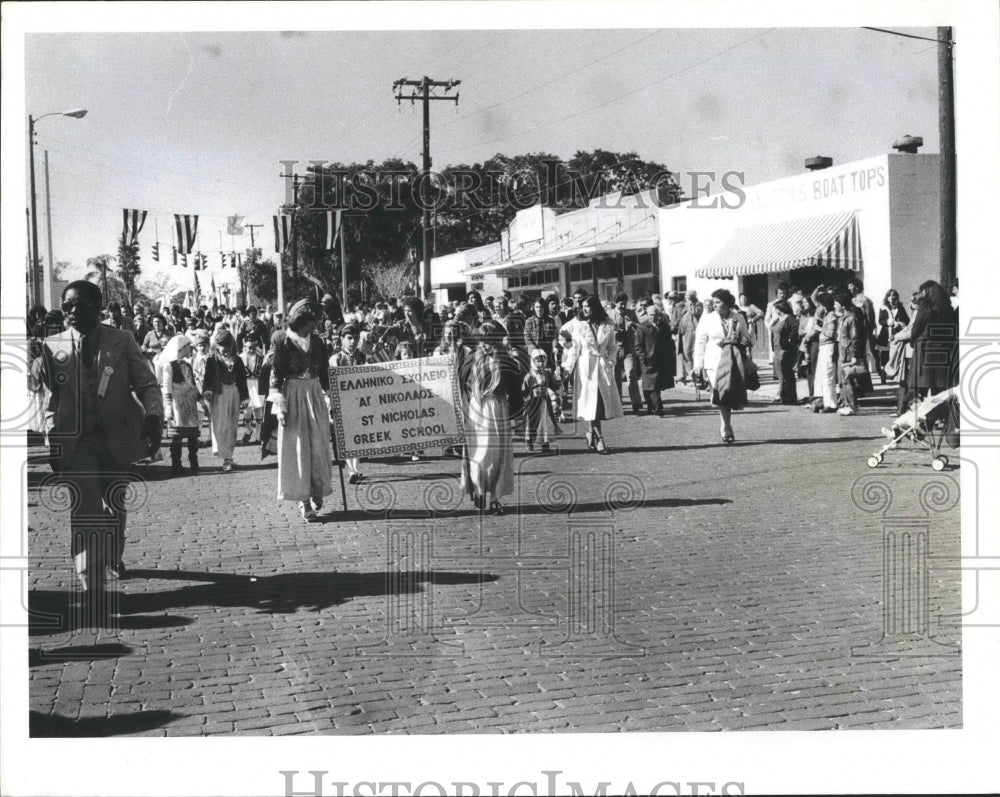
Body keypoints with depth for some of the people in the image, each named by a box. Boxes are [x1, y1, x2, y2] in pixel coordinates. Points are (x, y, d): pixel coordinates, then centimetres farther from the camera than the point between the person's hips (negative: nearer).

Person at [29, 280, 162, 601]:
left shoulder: (122, 341, 0)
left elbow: (146, 384, -3)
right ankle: (90, 588, -9)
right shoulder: (52, 345, 1)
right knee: (86, 509, -11)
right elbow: (34, 386, -6)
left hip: (118, 438, 1)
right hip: (76, 440, -1)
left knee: (115, 505, 16)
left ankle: (113, 558, 44)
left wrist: (153, 415, -22)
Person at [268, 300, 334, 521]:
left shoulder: (316, 341, 7)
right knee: (297, 448, -1)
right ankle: (304, 500, 2)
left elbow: (324, 371, 12)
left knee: (318, 446, 4)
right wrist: (279, 404, -13)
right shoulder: (282, 340, -6)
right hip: (293, 396, -4)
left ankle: (317, 492, 18)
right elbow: (276, 372, -7)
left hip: (315, 395, 4)